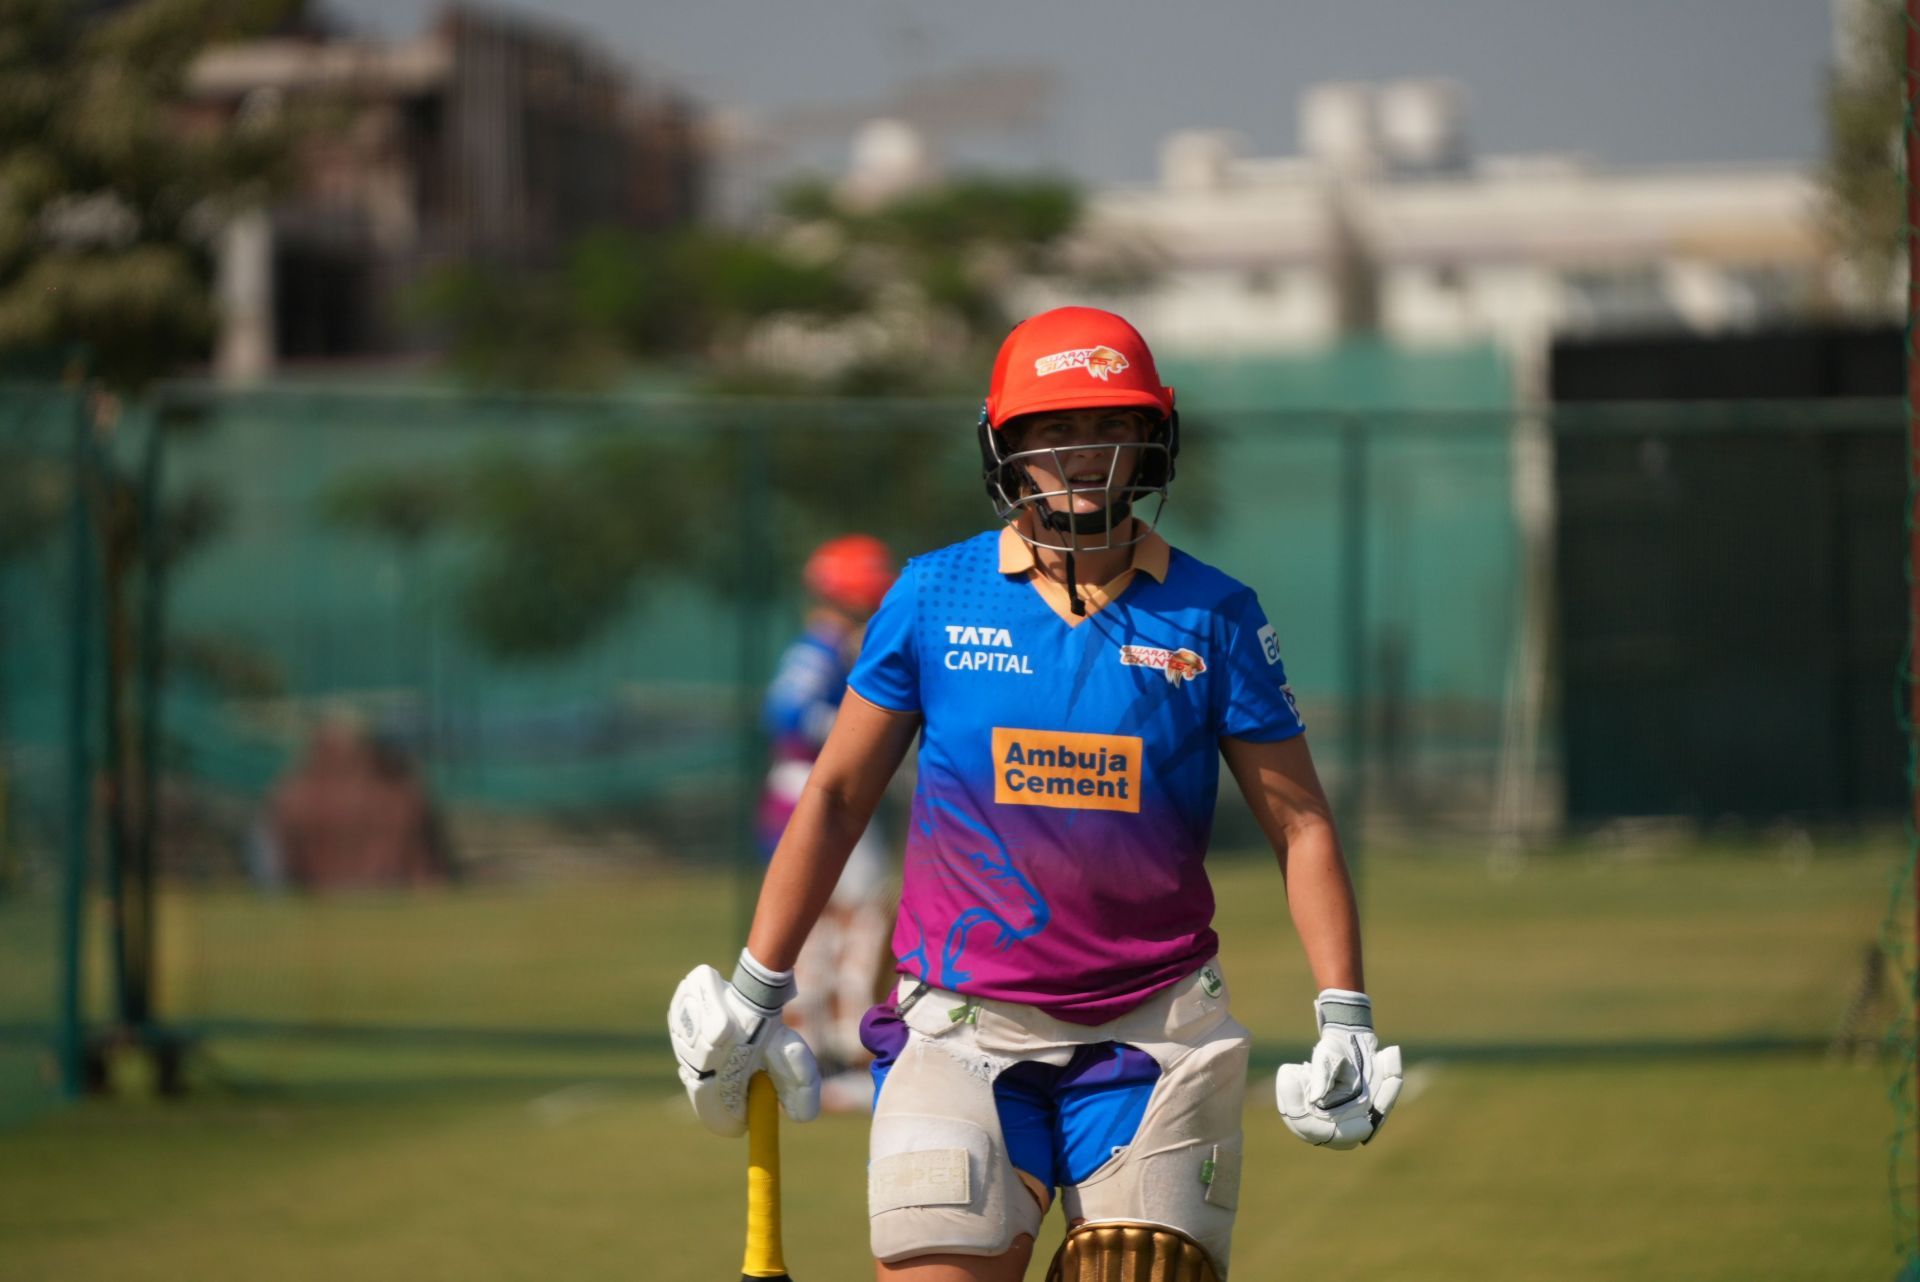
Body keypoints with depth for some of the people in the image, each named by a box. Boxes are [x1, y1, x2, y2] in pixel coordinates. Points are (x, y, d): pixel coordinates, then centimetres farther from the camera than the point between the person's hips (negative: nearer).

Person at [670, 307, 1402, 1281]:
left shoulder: (1212, 616, 3)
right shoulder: (932, 597, 3)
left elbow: (1298, 824, 5)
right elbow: (837, 797, 10)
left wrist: (1345, 1021, -4)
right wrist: (754, 994, 10)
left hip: (1154, 1034, 1)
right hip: (964, 1027, -1)